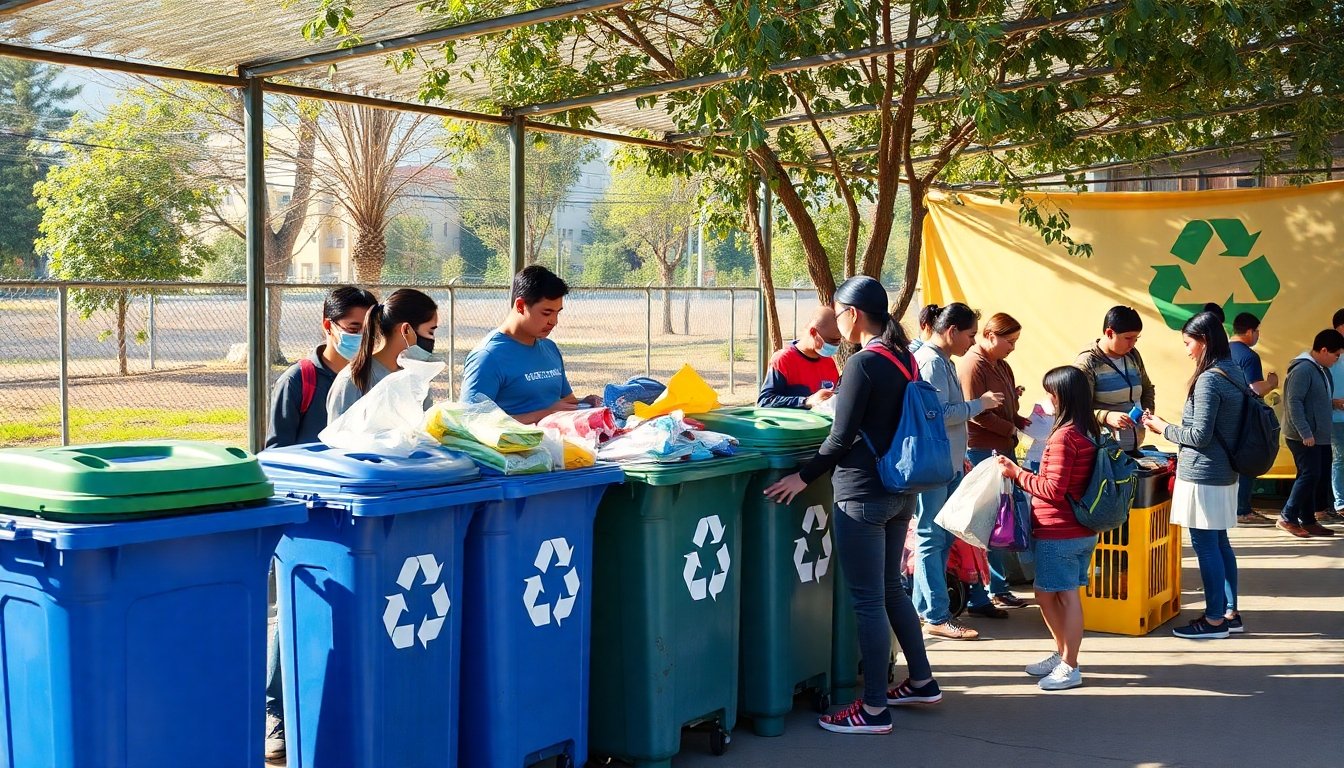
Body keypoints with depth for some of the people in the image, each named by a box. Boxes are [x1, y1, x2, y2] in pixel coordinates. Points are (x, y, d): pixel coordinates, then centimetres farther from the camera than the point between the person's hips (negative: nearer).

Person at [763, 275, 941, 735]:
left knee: (868, 601, -1)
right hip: (900, 491, 9)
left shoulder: (863, 363, -17)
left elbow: (842, 439, -18)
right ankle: (922, 682, 31)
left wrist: (804, 477, -9)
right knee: (891, 589, 21)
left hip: (863, 495, -9)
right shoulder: (905, 359, 9)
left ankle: (874, 710, 6)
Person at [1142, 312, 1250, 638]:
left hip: (1203, 476, -9)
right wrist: (1184, 422, 19)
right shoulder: (1235, 374, 10)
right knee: (1219, 543, 15)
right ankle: (1230, 613, 22)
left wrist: (1164, 429, -6)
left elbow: (1200, 436, -18)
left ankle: (1214, 620, 5)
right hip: (1225, 474, 9)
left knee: (1205, 546, -1)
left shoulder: (1209, 380, -18)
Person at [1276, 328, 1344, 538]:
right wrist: (1305, 433, -23)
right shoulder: (1303, 369, -16)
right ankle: (1287, 518, 0)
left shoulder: (1322, 369, 13)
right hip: (1304, 437, -9)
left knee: (1320, 477, 9)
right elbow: (1294, 402, -22)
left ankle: (1309, 521, 16)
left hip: (1320, 436, 10)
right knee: (1310, 475, -10)